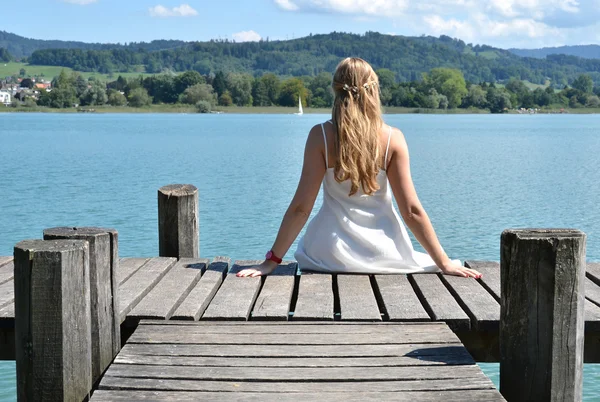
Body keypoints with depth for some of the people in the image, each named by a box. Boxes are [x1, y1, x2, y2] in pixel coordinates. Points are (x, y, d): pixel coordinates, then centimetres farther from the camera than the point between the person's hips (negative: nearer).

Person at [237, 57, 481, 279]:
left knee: (304, 250, 34)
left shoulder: (321, 135, -11)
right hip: (383, 251, 1)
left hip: (331, 254, -1)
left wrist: (272, 261, -5)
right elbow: (412, 211, -9)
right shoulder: (392, 138, -9)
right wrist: (444, 263, -1)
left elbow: (301, 207, -11)